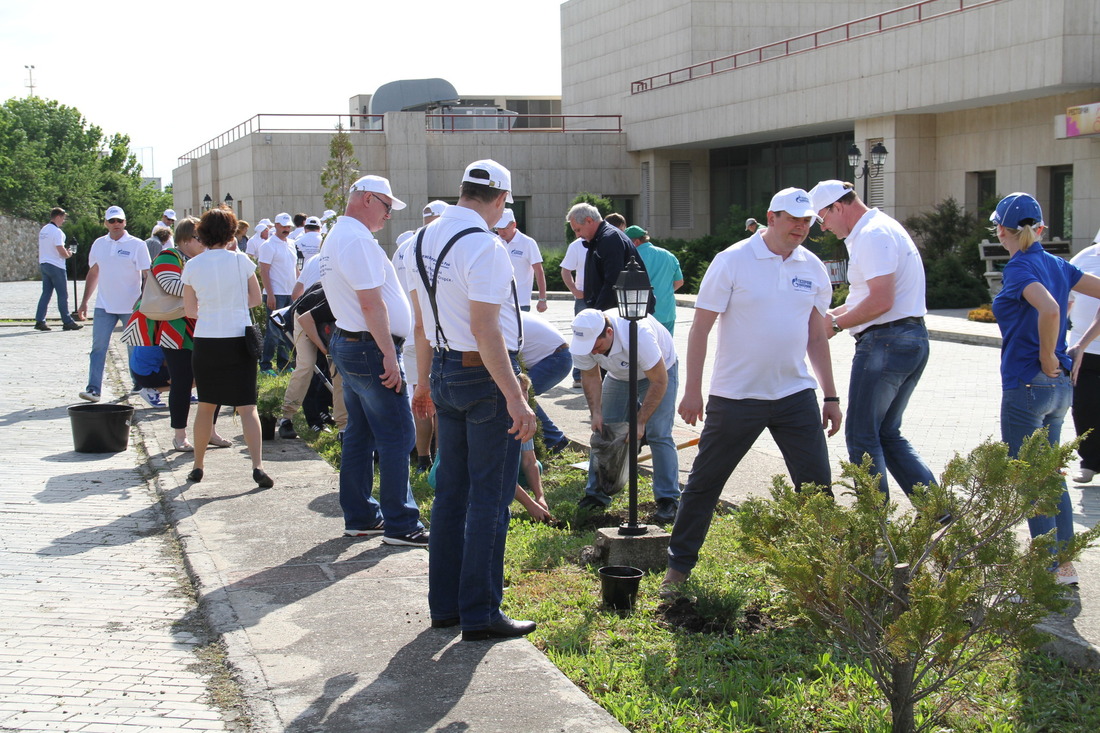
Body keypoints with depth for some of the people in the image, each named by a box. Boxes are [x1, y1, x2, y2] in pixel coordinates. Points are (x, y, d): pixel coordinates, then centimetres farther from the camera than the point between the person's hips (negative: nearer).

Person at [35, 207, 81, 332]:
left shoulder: (43, 230, 13)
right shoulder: (56, 231, -15)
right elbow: (61, 250, -21)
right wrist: (68, 254, -1)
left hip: (43, 264, 8)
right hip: (55, 266, -8)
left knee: (46, 293, 9)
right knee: (62, 295, -2)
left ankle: (39, 321, 3)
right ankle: (67, 322, 1)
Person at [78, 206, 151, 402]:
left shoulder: (137, 245, -5)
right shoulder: (99, 244, 7)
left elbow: (147, 276, -5)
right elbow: (93, 274, 16)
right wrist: (84, 302, 14)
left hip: (132, 306, -3)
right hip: (104, 305, 3)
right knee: (98, 347, -4)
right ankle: (93, 388, -6)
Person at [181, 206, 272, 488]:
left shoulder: (192, 266, -2)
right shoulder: (241, 260, -4)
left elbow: (189, 311, 5)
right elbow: (255, 299, 6)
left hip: (205, 343, 1)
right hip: (239, 341, -1)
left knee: (205, 406, 15)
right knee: (247, 407, 0)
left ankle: (197, 466, 22)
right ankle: (258, 466, -12)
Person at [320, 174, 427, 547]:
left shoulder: (336, 236, 17)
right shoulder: (357, 240, -17)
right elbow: (372, 303, -23)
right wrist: (389, 355, -21)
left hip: (348, 345, 11)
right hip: (371, 349, -11)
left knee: (360, 435, 14)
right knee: (397, 437, -6)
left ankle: (360, 516, 20)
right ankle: (400, 524, -2)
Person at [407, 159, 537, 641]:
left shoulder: (424, 239, 8)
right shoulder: (484, 247, -19)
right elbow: (486, 331, -23)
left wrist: (424, 381, 24)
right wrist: (515, 398, -23)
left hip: (445, 374, 9)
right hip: (486, 376, -9)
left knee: (451, 492, 16)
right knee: (490, 501, 0)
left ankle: (444, 605, 24)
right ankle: (480, 615, 5)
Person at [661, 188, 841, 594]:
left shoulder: (813, 268, 6)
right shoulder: (733, 260, -8)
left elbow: (817, 336, 14)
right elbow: (700, 327, -6)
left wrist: (831, 396, 12)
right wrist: (692, 391, -9)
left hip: (795, 395, 4)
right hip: (735, 396, -3)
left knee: (817, 485, 2)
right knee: (704, 484, 7)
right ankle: (678, 567, 20)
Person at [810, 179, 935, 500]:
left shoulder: (873, 235, -15)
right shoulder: (883, 228, 19)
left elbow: (881, 301, -24)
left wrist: (837, 324, -12)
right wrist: (832, 314, 16)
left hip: (885, 342, -11)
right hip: (913, 338, 11)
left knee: (862, 436, -2)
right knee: (887, 435, 15)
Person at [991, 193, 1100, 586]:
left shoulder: (1019, 267, -14)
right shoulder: (1057, 264, 8)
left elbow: (1050, 309, -32)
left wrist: (1047, 356, -18)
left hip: (1026, 386, -8)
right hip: (1061, 386, 8)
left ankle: (1051, 573, 4)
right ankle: (1065, 564, 23)